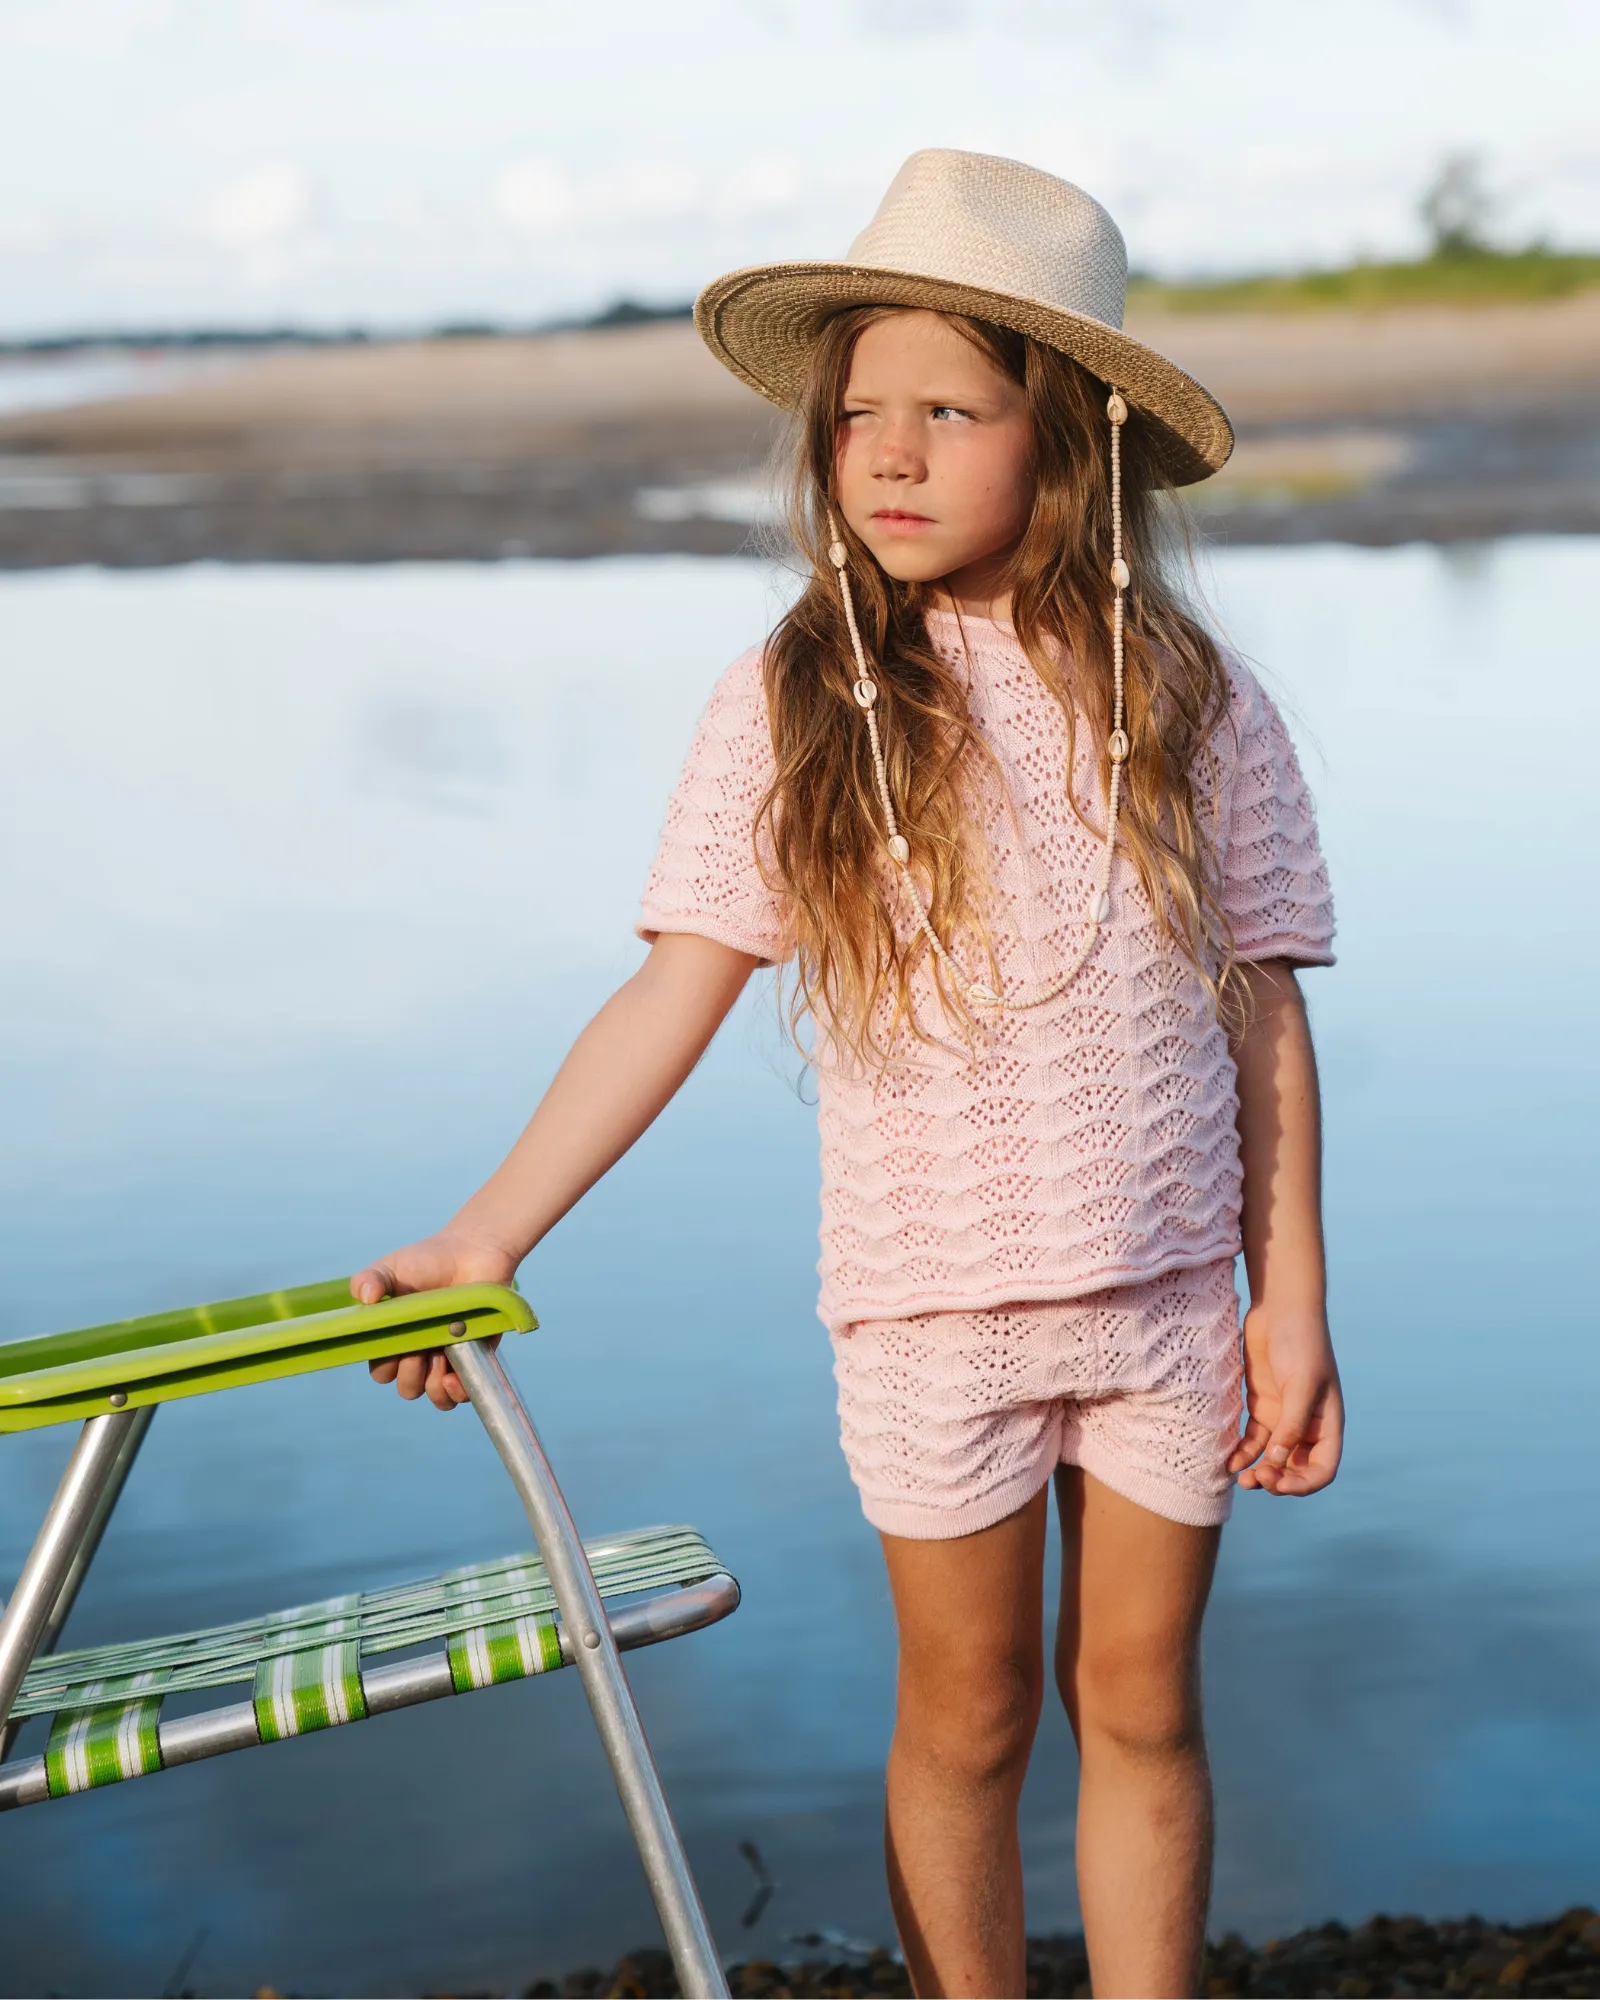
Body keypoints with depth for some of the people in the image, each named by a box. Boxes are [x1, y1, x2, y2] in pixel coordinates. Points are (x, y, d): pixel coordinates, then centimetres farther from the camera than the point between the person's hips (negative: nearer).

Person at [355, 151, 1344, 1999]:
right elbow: (674, 997, -4)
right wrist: (484, 1239, -6)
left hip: (1168, 1292, 1)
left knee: (1140, 1705, 13)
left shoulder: (1189, 702, -3)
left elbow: (1261, 1017, 2)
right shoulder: (791, 705, -6)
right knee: (967, 1720, 12)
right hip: (929, 1306, -1)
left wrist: (1291, 1302, 1)